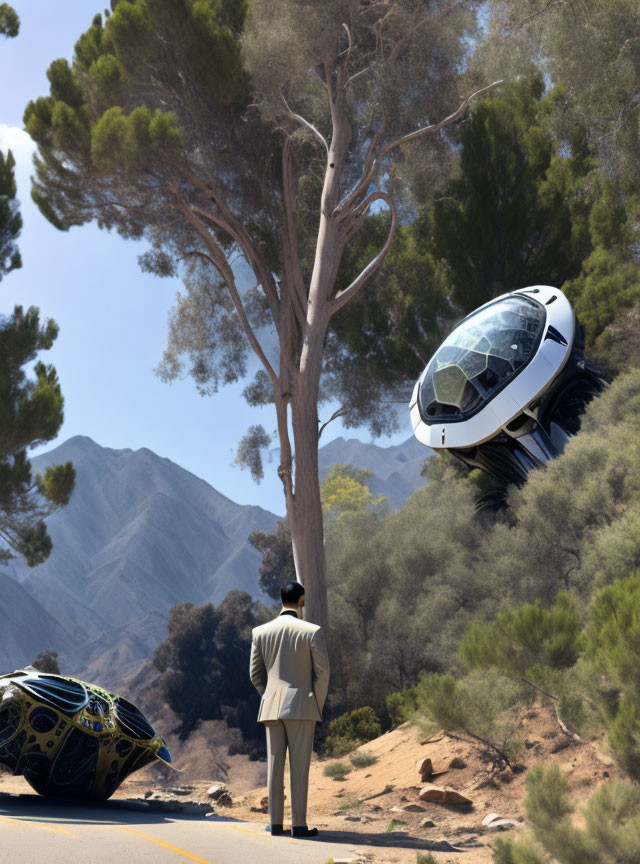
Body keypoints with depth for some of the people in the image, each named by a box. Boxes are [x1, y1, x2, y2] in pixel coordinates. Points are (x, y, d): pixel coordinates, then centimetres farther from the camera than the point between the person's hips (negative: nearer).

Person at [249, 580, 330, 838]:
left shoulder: (261, 632, 4)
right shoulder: (312, 631, -7)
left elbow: (256, 674, 8)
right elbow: (322, 672, -7)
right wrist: (317, 706, 6)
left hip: (271, 708, 4)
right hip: (301, 706, -4)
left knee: (275, 766, 8)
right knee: (299, 768, 1)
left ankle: (276, 823, 12)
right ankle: (299, 825, 3)